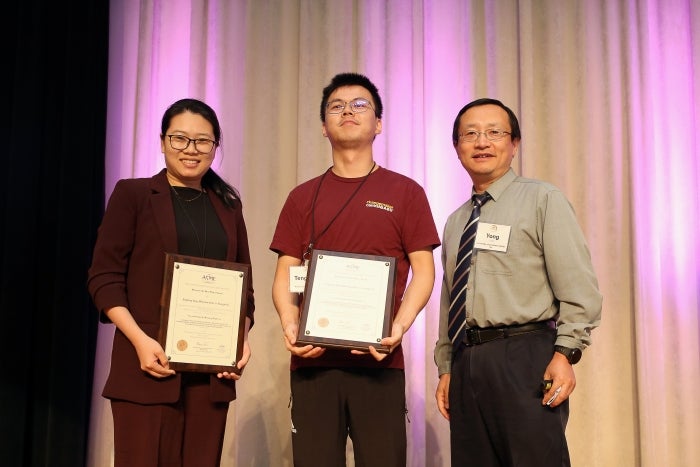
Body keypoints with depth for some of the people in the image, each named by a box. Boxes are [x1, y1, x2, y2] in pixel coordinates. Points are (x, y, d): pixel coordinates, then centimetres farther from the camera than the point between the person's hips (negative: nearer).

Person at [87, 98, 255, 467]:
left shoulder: (228, 205, 15)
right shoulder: (133, 194, 4)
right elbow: (103, 277, -2)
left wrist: (242, 336, -2)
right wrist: (140, 340, -14)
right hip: (151, 363, -3)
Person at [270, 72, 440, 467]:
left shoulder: (405, 192, 7)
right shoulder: (303, 197, 13)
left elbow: (423, 270, 3)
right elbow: (285, 273, 10)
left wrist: (400, 325, -14)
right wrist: (290, 324, -9)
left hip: (379, 360, -2)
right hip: (311, 359, 2)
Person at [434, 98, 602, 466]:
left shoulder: (542, 200, 2)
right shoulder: (455, 222, 19)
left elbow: (579, 288, -7)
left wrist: (564, 354, -16)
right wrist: (446, 369, 16)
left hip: (525, 358, -5)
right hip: (466, 363, 6)